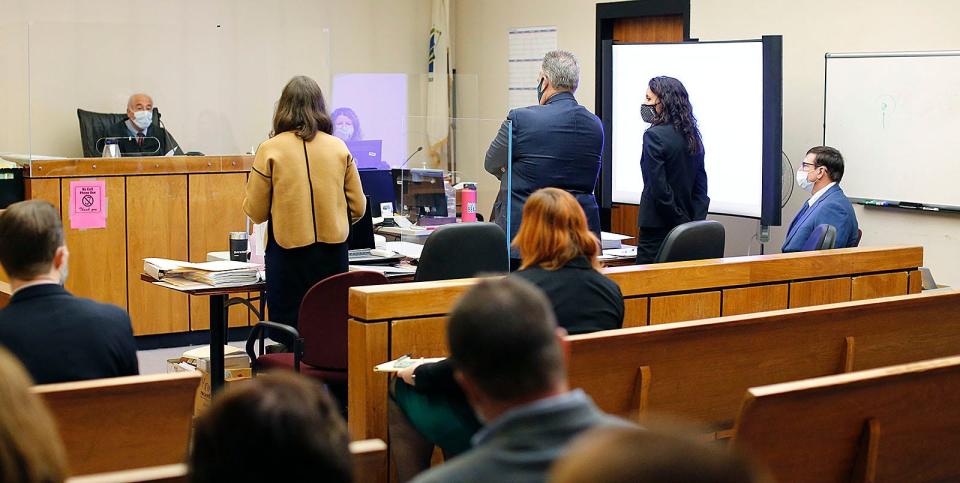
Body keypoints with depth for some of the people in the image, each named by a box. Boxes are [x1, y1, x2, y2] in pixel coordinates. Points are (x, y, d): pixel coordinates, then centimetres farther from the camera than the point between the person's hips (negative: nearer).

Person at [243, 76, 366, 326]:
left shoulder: (270, 150, -5)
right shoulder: (339, 148, 3)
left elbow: (255, 211, 0)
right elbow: (358, 207, 8)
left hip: (289, 253, -2)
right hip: (332, 251, 2)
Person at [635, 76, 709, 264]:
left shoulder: (654, 136, -13)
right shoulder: (692, 136, 11)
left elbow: (658, 188, -17)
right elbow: (701, 186, 10)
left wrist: (681, 221, -10)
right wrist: (694, 222, 6)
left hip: (657, 228, -8)